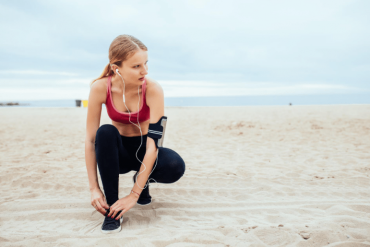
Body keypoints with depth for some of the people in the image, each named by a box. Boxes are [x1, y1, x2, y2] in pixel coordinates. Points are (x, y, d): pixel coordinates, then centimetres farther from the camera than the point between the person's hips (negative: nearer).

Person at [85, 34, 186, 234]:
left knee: (175, 167, -30)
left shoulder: (153, 89, -26)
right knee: (105, 132, -33)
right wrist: (94, 188, -21)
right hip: (117, 151, 1)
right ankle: (112, 207, -19)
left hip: (143, 150, 0)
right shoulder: (100, 88, -22)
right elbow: (90, 139, -17)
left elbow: (153, 143, -29)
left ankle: (142, 181, 6)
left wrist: (134, 194, -30)